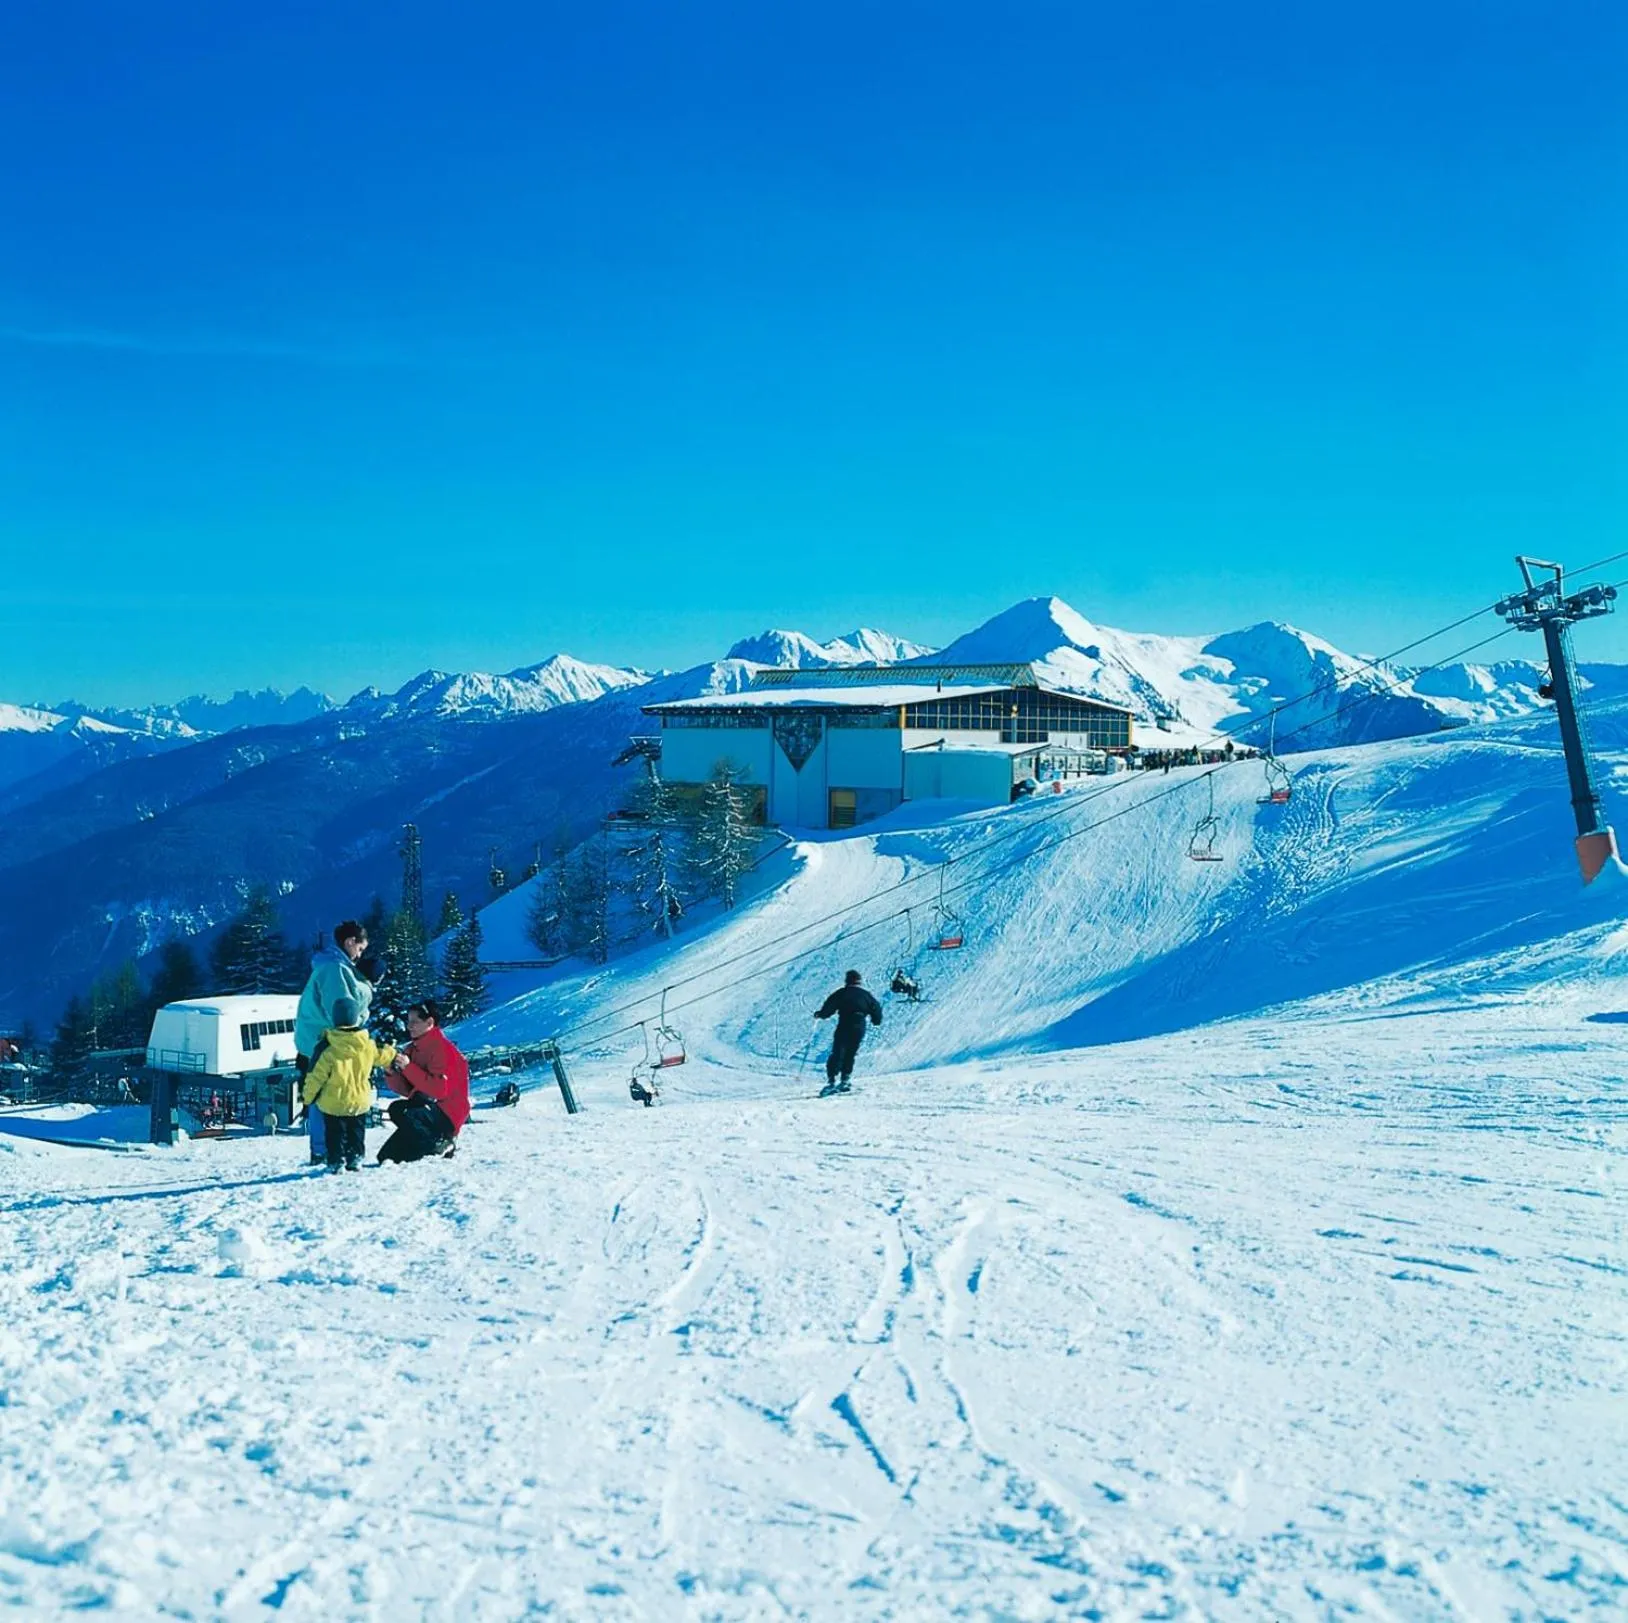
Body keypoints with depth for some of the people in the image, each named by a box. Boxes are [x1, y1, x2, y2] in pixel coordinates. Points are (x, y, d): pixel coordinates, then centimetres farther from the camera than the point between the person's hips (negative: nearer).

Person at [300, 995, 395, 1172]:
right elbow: (383, 1056, 12)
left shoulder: (326, 1049, -18)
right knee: (356, 1130, 21)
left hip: (332, 1104, -3)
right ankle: (355, 1159, 22)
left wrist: (308, 1097, -1)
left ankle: (335, 1161, 8)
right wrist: (395, 1058, 35)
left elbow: (315, 1076, -14)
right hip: (360, 1101, 3)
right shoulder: (368, 1046, -8)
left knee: (334, 1132, 11)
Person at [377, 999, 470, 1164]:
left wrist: (408, 1068, -24)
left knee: (410, 1118, -28)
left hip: (448, 1115, -8)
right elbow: (406, 1090, 9)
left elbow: (439, 1090, -23)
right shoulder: (412, 1049, 11)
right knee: (396, 1108, -13)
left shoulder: (442, 1048, -13)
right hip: (425, 1104, 8)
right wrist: (392, 1073, -11)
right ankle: (436, 1142, -6)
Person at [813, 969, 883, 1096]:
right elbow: (876, 1008, 10)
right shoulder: (866, 995, 9)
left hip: (843, 1028, -3)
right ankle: (844, 1081, 7)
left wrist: (820, 1014, 13)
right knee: (850, 1055, 15)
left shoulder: (841, 993, 1)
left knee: (837, 1054, -2)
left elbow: (829, 1006, -4)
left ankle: (831, 1081, -12)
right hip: (859, 1029, 3)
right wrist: (876, 1020, 29)